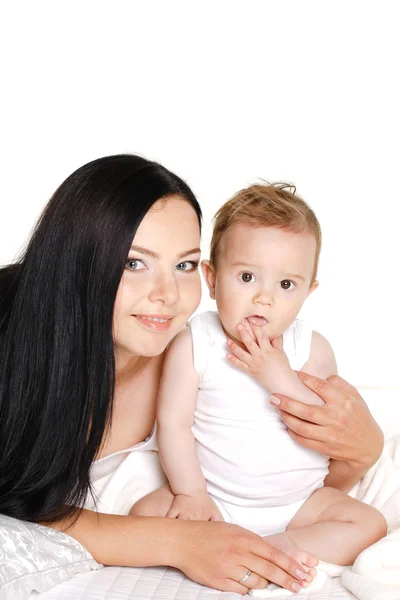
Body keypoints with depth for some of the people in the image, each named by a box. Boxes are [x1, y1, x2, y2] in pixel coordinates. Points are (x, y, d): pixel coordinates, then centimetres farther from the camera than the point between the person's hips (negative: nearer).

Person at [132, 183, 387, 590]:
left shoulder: (311, 348, -7)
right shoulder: (193, 343, -10)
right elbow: (173, 422, -11)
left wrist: (279, 378, -25)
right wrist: (191, 493, -17)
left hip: (299, 502, 1)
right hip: (215, 499, 0)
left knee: (369, 524, -15)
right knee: (146, 514, -22)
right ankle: (280, 551, -24)